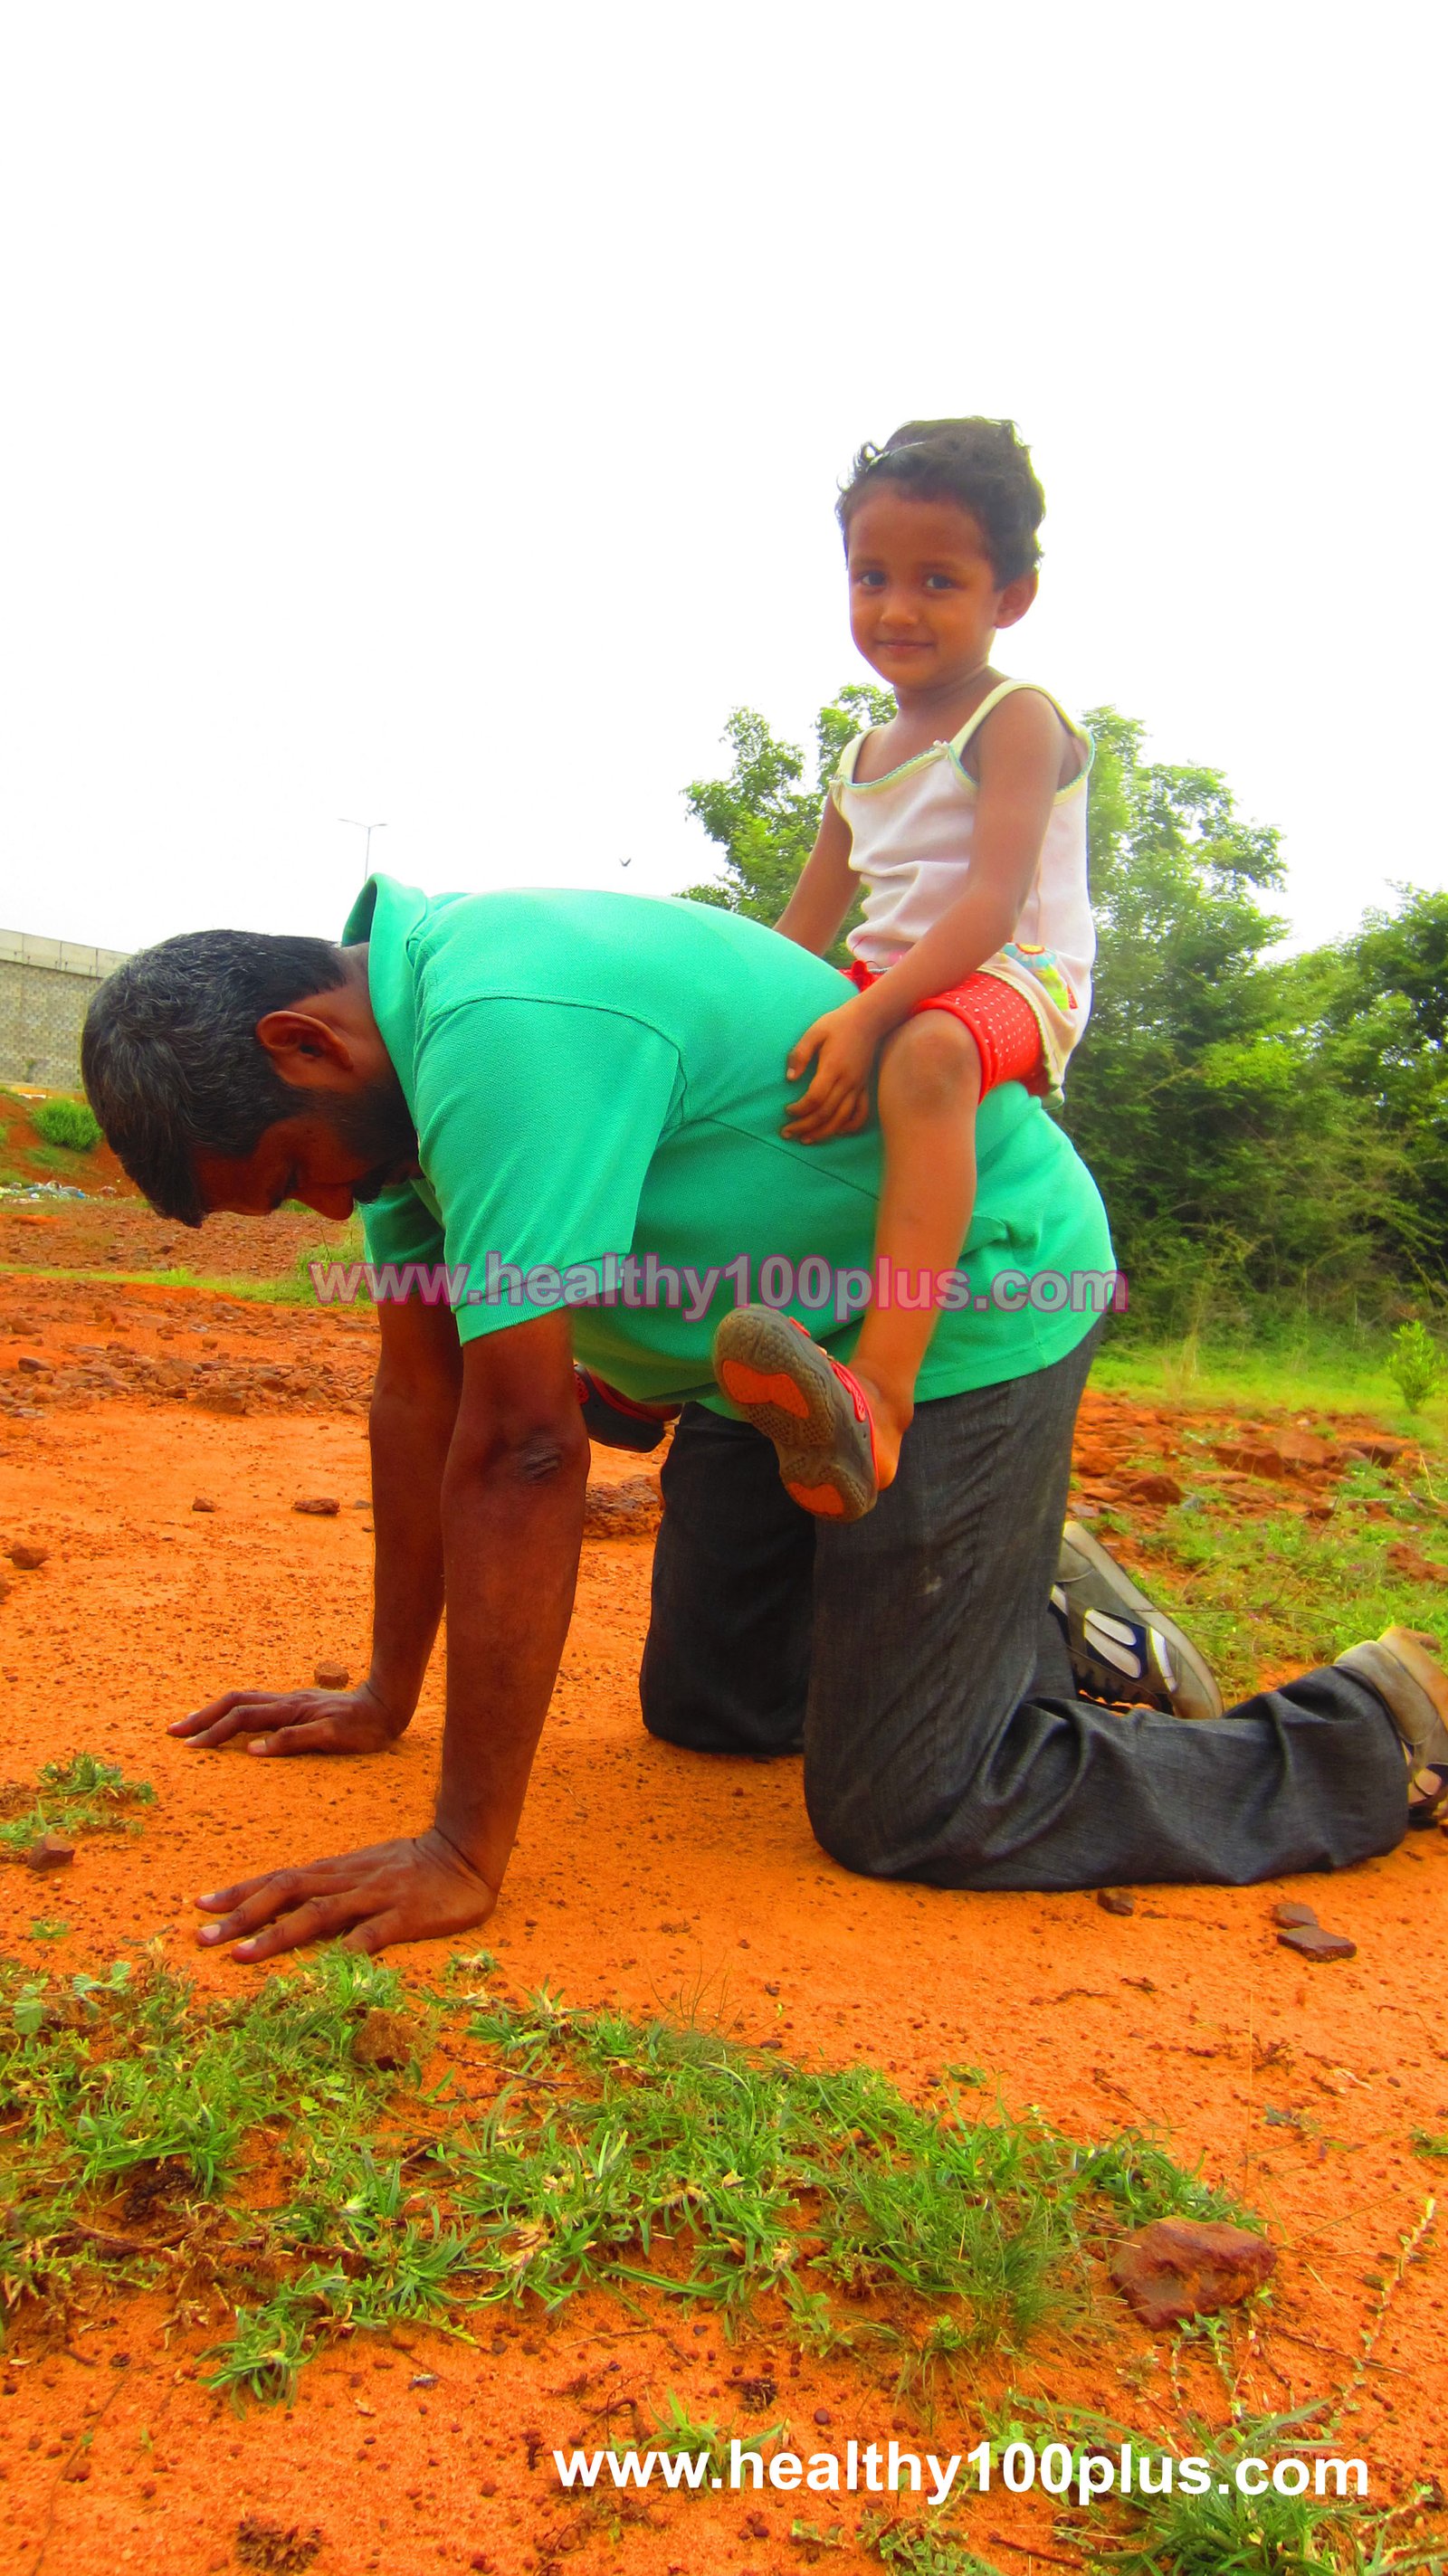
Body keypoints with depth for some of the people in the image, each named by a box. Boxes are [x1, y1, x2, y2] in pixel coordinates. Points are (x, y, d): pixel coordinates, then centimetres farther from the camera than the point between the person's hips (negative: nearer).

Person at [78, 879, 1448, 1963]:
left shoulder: (502, 1030, -31)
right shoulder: (394, 1041, 0)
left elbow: (521, 1448, -33)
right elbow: (421, 1398, 3)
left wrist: (465, 1853, -26)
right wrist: (385, 1697, 7)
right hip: (793, 1341, 9)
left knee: (901, 1816, -6)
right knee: (704, 1705, 14)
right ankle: (1042, 1621, 31)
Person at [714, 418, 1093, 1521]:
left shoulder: (1017, 720, -6)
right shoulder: (863, 758, 18)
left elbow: (991, 901, -23)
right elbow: (798, 938, 19)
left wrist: (868, 1014, -35)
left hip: (1013, 981, -9)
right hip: (889, 988, 9)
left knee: (925, 1056, -43)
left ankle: (880, 1394, -57)